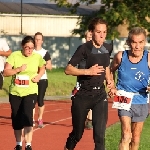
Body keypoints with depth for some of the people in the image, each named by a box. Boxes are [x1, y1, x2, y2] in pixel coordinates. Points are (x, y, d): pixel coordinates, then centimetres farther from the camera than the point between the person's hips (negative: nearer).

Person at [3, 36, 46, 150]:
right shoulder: (14, 55, -8)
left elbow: (42, 68, 19)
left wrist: (39, 76, -1)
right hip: (15, 92, 1)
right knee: (16, 120, 10)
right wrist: (18, 69, -24)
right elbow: (5, 72, -10)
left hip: (30, 92, -1)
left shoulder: (37, 57, -3)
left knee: (27, 116, -19)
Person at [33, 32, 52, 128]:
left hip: (42, 79, -2)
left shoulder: (45, 53, 2)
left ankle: (40, 119, 7)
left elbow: (50, 67, 2)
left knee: (40, 100, -3)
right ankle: (32, 119, 3)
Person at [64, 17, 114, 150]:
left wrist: (109, 80, 5)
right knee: (77, 133, 10)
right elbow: (68, 69, -15)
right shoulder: (85, 49, -12)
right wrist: (88, 71, -25)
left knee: (100, 133, -7)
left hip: (100, 95, 4)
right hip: (83, 95, -4)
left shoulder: (105, 51, 5)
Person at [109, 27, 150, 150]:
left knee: (136, 139, 14)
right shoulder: (120, 56, -7)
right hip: (124, 100, -1)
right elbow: (111, 71, 13)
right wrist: (111, 87, -1)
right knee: (126, 134, -17)